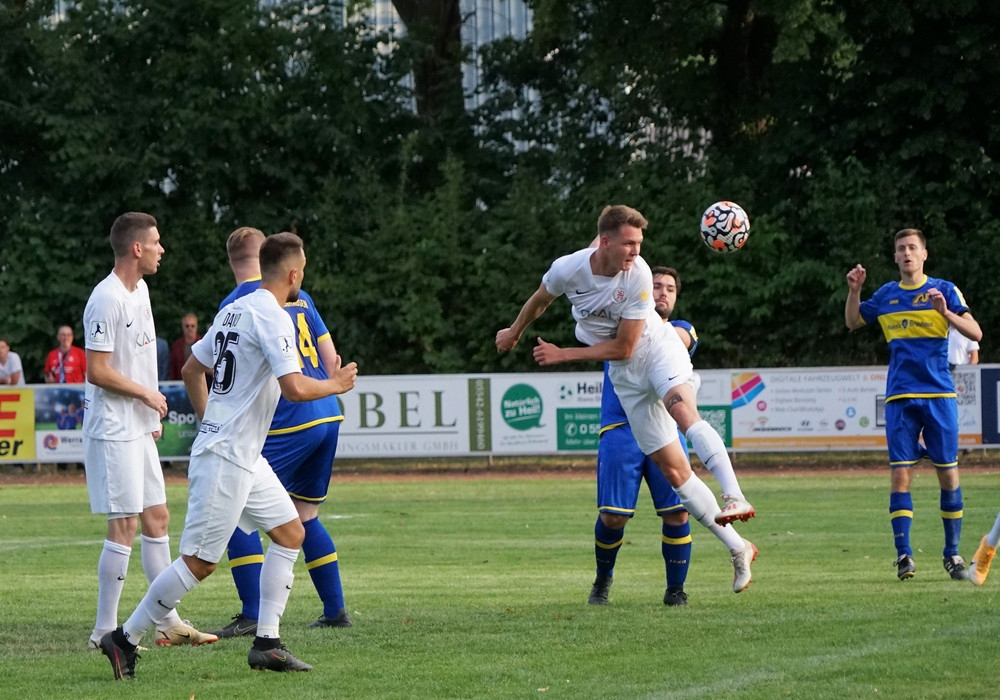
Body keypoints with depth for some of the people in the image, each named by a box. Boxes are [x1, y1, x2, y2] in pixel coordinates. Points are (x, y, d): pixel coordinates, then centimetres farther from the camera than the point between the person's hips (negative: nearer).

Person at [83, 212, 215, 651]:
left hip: (139, 429, 10)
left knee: (157, 518, 12)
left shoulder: (139, 289, 12)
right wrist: (147, 394, -10)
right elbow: (97, 370, -20)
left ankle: (167, 622, 18)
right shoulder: (107, 300, -19)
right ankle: (104, 631, -4)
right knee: (124, 526, -9)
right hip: (113, 430, -10)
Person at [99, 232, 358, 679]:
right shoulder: (272, 317, -16)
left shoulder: (233, 310, 12)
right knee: (200, 562, -7)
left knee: (290, 531, 11)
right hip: (226, 459, -10)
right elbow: (294, 388, -25)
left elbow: (191, 370, 21)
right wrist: (335, 385, -7)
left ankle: (266, 643, 10)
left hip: (245, 457, 10)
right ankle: (125, 639, 0)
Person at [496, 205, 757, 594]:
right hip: (625, 375, 3)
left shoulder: (638, 275, -21)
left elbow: (624, 347, -16)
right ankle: (738, 551, 1)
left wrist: (562, 355, -13)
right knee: (672, 469, -3)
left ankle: (733, 498, -47)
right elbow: (541, 300, 12)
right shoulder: (568, 269, -13)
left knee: (683, 408, -38)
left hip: (657, 349, -3)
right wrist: (515, 331, 29)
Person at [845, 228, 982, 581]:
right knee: (900, 472, -6)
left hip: (939, 394, -2)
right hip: (900, 397, 2)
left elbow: (975, 333, -5)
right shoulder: (885, 295, 11)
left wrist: (945, 312, -21)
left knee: (948, 472, 1)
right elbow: (853, 323, 24)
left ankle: (952, 553, 11)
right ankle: (903, 554, -5)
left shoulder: (943, 290, 2)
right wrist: (854, 291, 7)